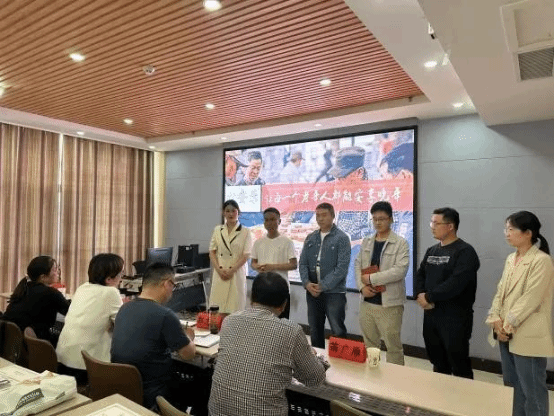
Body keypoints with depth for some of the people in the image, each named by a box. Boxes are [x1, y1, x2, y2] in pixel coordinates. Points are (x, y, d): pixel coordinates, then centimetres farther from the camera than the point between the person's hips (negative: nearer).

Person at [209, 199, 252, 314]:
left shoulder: (245, 232, 1)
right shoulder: (217, 230, 11)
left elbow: (246, 255, -4)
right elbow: (212, 252, 9)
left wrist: (231, 270, -12)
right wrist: (219, 269, -5)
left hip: (236, 273, -3)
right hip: (219, 274, 3)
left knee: (234, 308, -3)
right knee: (217, 310, 3)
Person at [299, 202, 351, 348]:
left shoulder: (341, 238, -5)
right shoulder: (310, 238, 11)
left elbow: (342, 267, -12)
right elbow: (302, 263, 8)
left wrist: (322, 286, -14)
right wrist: (307, 283, -9)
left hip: (334, 292, -5)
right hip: (312, 292, 5)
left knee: (338, 332, -2)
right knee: (315, 331, 14)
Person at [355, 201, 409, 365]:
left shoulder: (400, 243, -7)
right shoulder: (366, 242, 10)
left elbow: (400, 270, -18)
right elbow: (358, 265, 9)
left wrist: (371, 278, -15)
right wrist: (362, 286, -7)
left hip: (389, 304, -5)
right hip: (367, 302, 5)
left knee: (393, 345, 5)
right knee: (369, 344, 18)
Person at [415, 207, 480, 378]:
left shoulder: (465, 252, -11)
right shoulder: (431, 251, 13)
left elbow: (456, 282, -22)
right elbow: (420, 275, 12)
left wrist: (429, 297, -15)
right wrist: (420, 294, -8)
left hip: (455, 318, -7)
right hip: (430, 315, 7)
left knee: (459, 366, 3)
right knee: (438, 364, 19)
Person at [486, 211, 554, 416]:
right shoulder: (511, 259, 10)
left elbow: (530, 299, -18)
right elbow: (500, 292, 8)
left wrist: (507, 325, -15)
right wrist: (496, 320, -4)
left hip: (527, 336, -8)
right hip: (507, 334, 8)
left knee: (532, 390, 5)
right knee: (512, 385, 18)